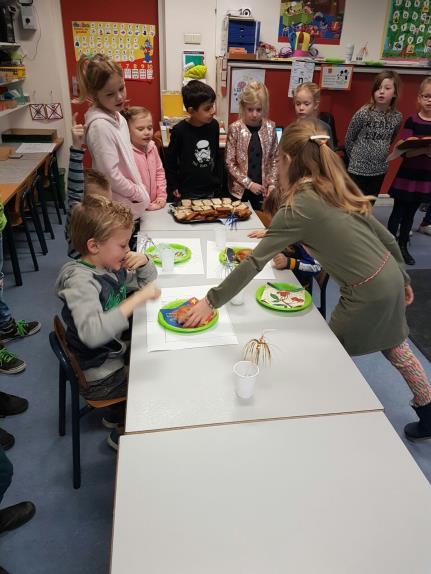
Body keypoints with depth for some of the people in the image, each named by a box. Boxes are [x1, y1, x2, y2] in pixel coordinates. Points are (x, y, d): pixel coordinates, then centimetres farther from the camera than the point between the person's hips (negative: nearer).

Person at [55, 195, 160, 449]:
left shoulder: (112, 266, -3)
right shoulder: (81, 281, -29)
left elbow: (148, 279, 15)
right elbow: (92, 332, -44)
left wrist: (143, 261, -8)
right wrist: (138, 298, -42)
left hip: (115, 353, 8)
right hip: (99, 376, -8)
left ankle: (117, 415, 39)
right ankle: (121, 435, 28)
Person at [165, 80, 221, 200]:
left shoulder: (214, 125, -2)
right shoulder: (180, 130, -15)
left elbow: (217, 156, 9)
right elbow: (170, 161, -6)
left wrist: (218, 181, 11)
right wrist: (173, 187, -6)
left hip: (210, 190, 4)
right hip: (187, 192, -4)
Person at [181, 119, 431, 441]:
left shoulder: (298, 208, -18)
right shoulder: (337, 187, 4)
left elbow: (254, 263, -21)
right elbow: (387, 237, 8)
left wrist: (211, 302, -15)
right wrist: (403, 279, 21)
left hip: (367, 293, -8)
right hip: (390, 277, 8)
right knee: (395, 348, 27)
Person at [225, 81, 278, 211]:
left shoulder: (270, 127, -2)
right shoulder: (235, 128, -9)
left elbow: (274, 159, 5)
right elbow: (230, 163, -9)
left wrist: (272, 184, -5)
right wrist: (249, 184, -13)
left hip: (262, 189, 2)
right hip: (240, 189, -2)